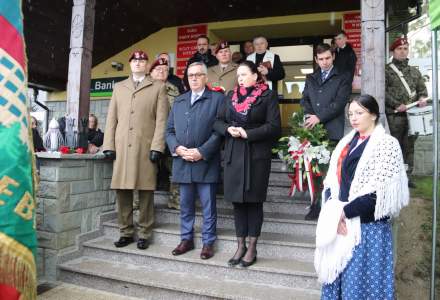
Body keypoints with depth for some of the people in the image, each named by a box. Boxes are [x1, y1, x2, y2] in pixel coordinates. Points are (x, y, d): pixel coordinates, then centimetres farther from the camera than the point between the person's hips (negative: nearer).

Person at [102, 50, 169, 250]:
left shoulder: (158, 87, 10)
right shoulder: (119, 87, 20)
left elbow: (161, 120, 1)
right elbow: (112, 118, 14)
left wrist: (157, 147, -9)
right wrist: (109, 145, 4)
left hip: (146, 147, -3)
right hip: (121, 147, 3)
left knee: (145, 192, 1)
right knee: (122, 191, 4)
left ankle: (144, 234, 12)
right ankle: (126, 233, 17)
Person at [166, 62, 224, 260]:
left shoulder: (217, 98, 2)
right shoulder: (178, 101, 18)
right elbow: (169, 130, 14)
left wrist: (202, 152, -14)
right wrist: (177, 148, -5)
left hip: (206, 163, -4)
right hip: (182, 162, 5)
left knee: (208, 206, 4)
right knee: (185, 205, 13)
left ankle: (208, 242, 17)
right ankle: (186, 239, 27)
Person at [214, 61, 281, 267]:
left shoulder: (268, 96, 0)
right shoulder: (231, 96, 14)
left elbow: (274, 126, -8)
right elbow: (218, 122, 12)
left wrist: (247, 133, -15)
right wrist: (228, 129, -9)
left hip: (257, 155, -4)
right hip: (233, 155, 4)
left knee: (253, 200, 4)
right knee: (237, 200, 7)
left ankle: (252, 247, 16)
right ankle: (240, 246, 20)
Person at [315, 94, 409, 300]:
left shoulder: (387, 144, -6)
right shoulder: (346, 142, 12)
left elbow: (380, 191, -14)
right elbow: (331, 180, 8)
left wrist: (345, 212, -14)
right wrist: (334, 213, -7)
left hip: (368, 226, -5)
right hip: (341, 223, 6)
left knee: (361, 280, 4)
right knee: (338, 275, 13)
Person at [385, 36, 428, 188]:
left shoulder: (414, 71, 18)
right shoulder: (386, 70, 1)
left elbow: (422, 88, 19)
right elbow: (383, 92, -8)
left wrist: (422, 98, -4)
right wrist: (397, 105, -16)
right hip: (395, 115, -5)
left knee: (409, 145, 8)